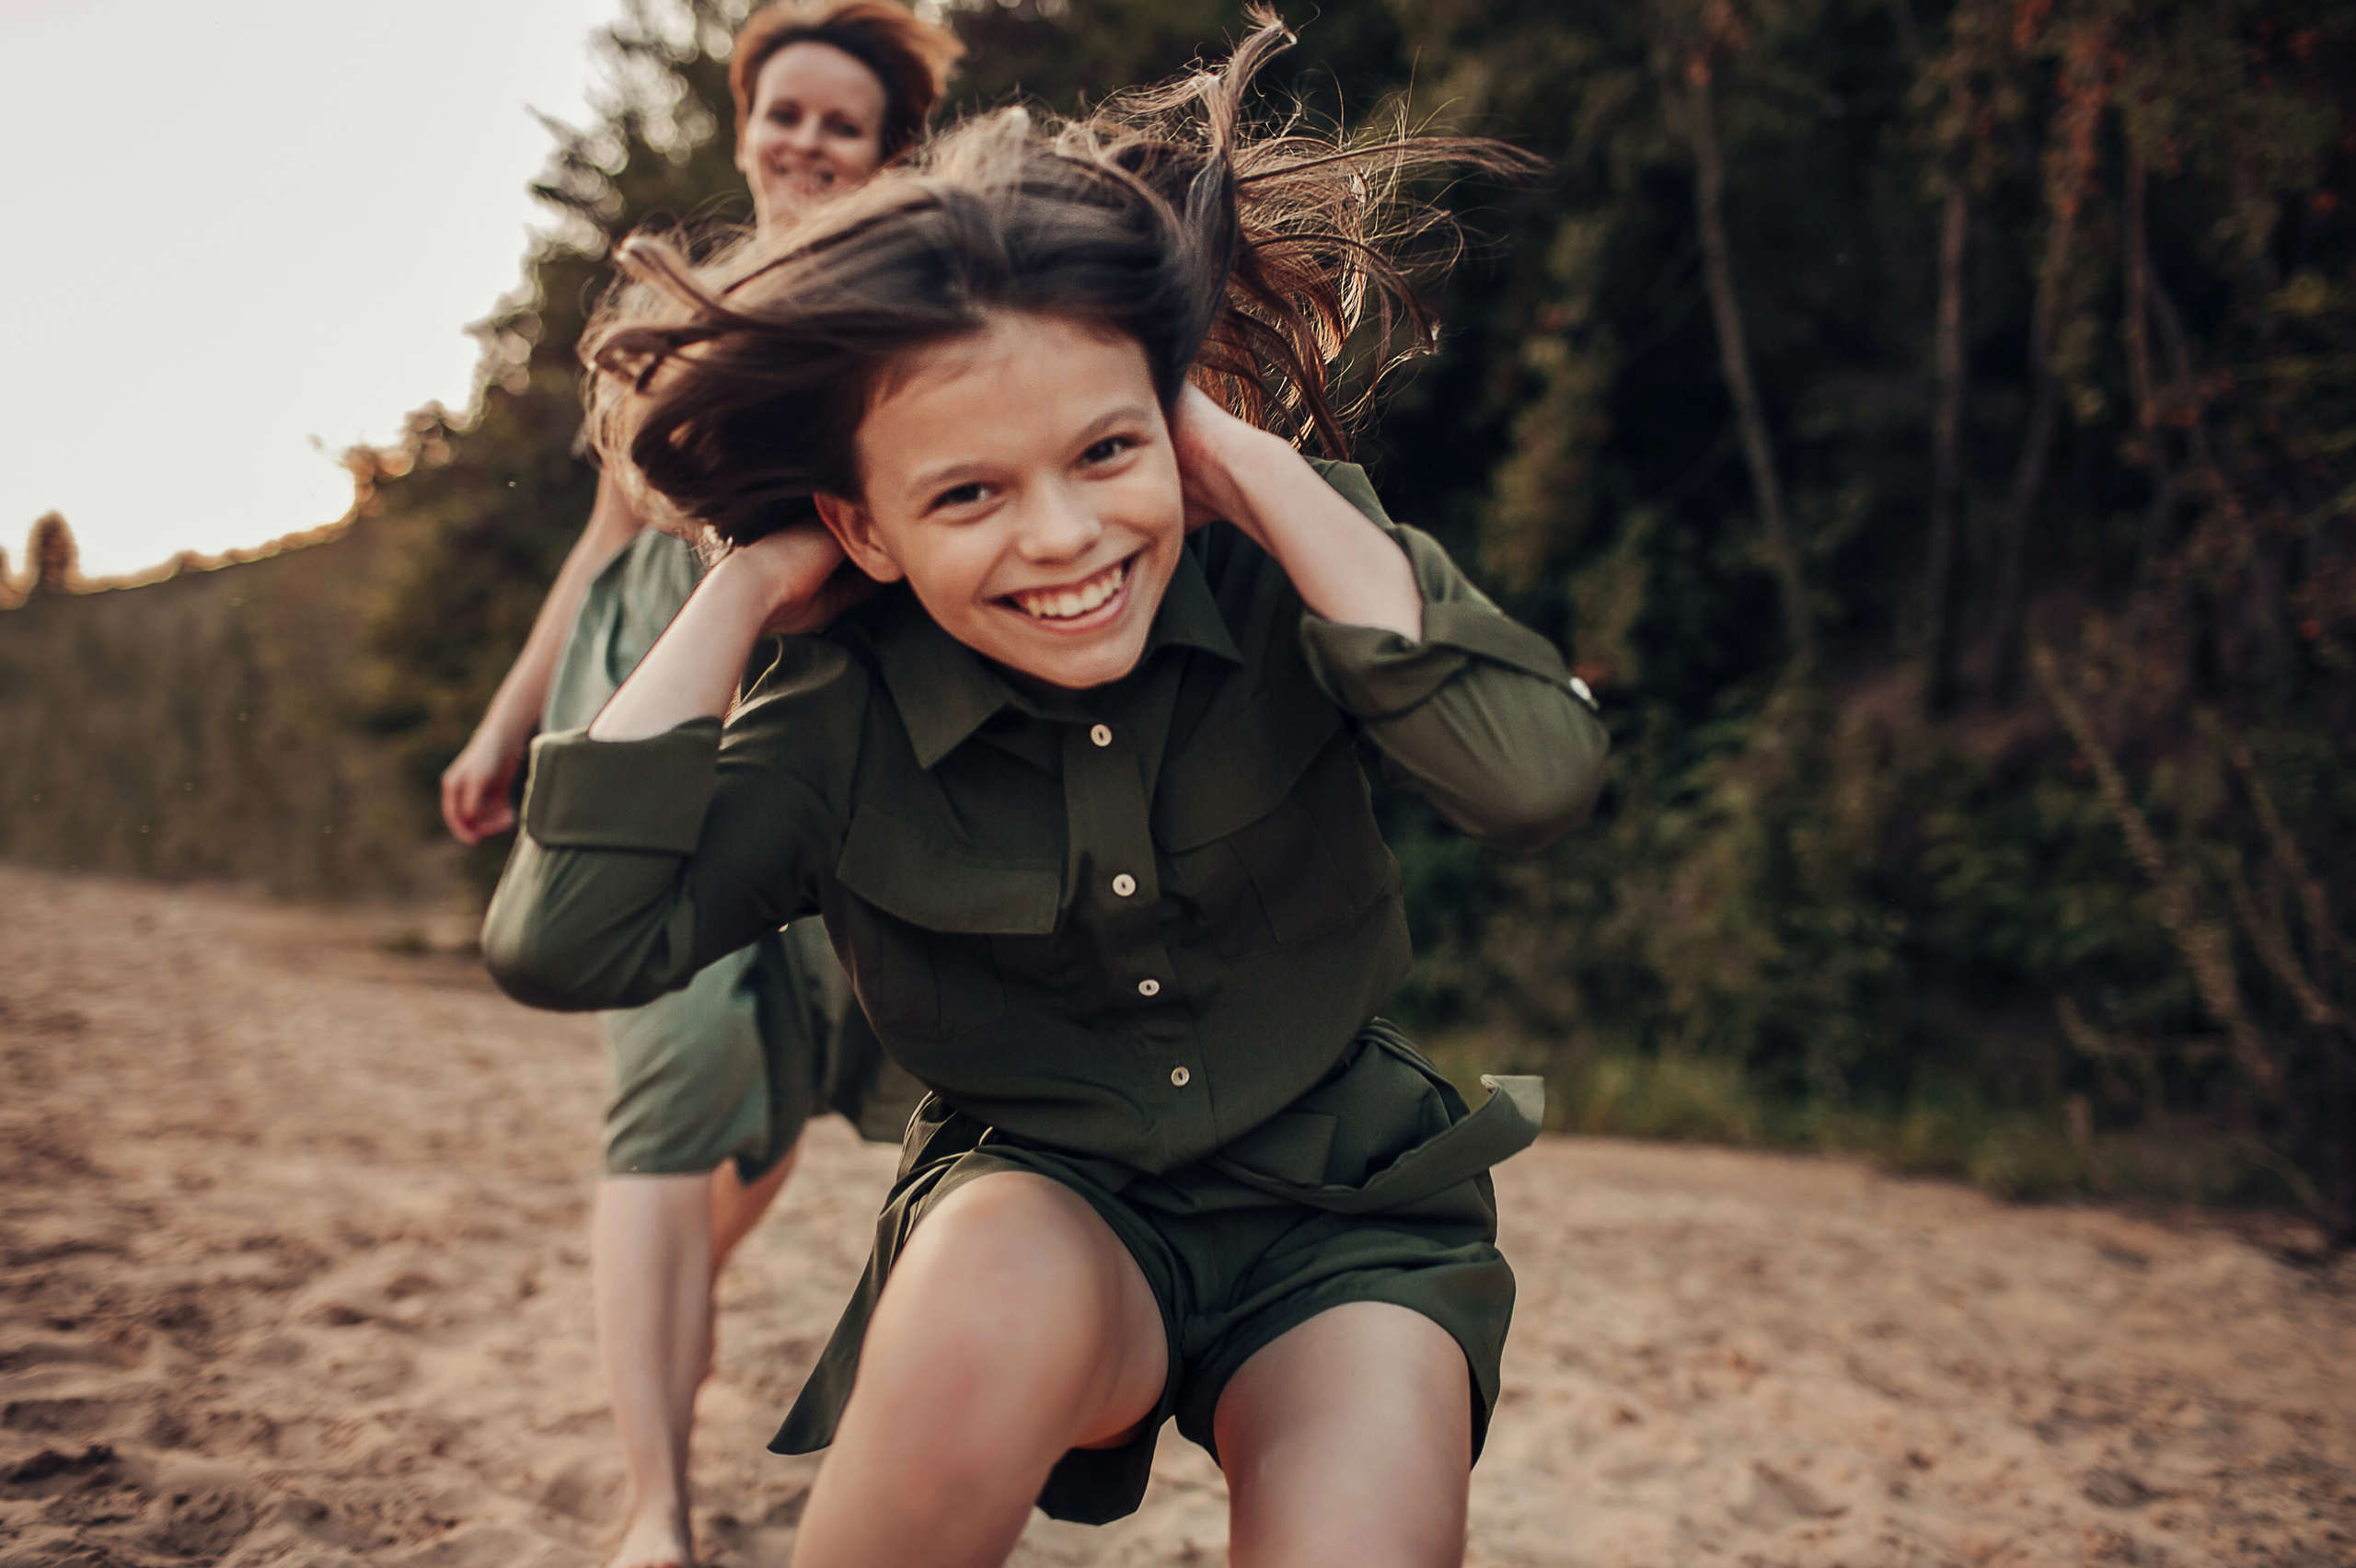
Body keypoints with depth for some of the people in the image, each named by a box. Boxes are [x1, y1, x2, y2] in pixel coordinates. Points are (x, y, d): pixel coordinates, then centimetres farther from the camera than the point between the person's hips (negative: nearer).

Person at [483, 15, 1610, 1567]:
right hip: (1041, 1202, 0)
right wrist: (742, 591, -19)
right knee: (998, 1295, -35)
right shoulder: (841, 726, -12)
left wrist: (1261, 474, -25)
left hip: (1338, 1203, 0)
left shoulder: (1290, 568, -13)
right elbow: (565, 943, -26)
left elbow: (1539, 773, -29)